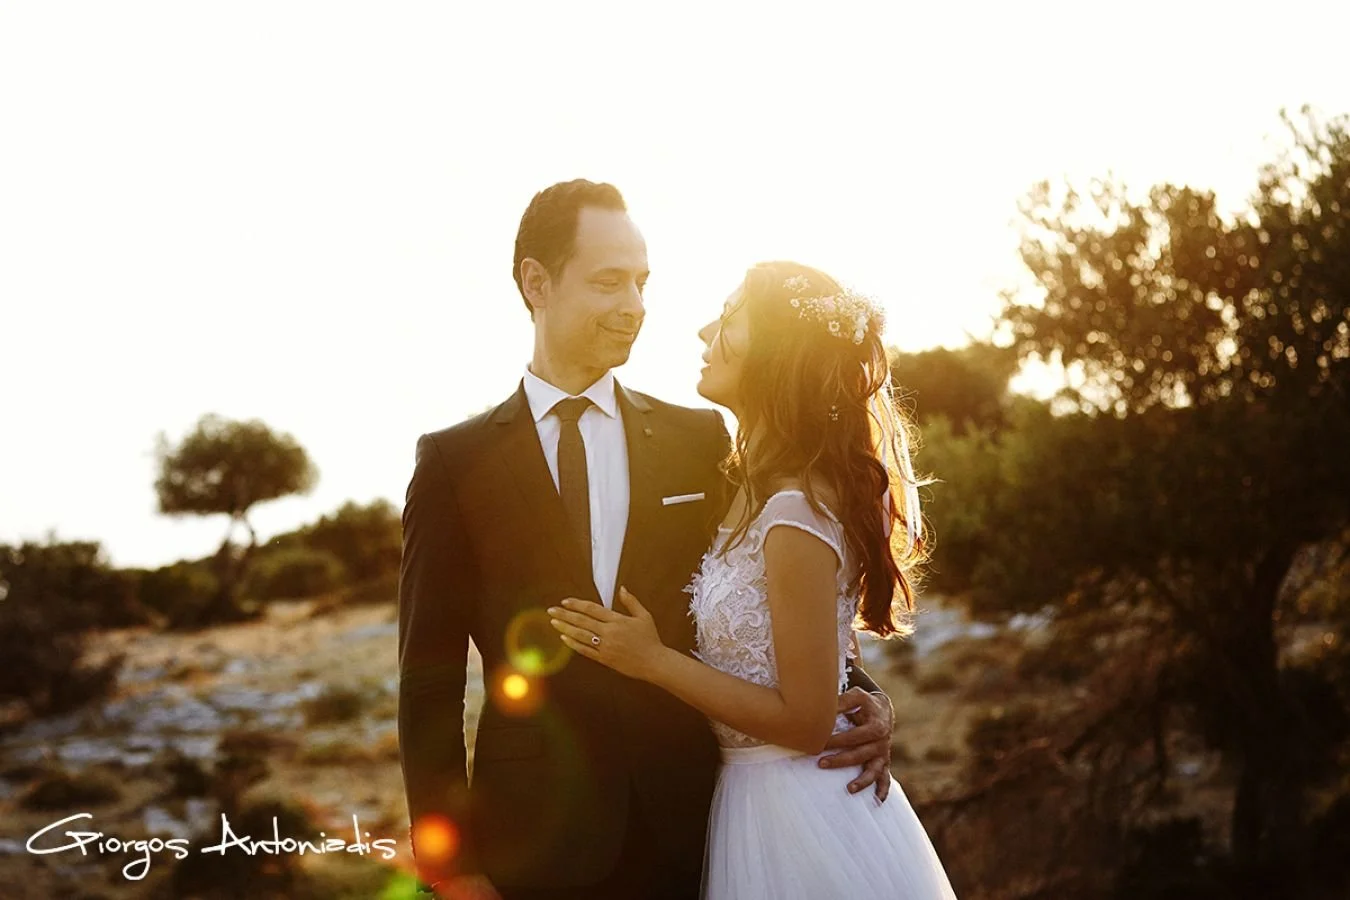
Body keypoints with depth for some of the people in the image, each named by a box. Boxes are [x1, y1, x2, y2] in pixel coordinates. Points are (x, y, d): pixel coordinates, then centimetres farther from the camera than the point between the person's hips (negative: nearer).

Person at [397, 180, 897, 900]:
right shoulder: (456, 462, 1)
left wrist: (855, 694, -8)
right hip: (539, 841, -2)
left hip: (689, 831, 2)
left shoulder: (699, 439, 7)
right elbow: (430, 676, -1)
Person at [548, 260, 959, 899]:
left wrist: (653, 661, -19)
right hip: (758, 795, 9)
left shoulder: (795, 514, -23)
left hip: (796, 817, -9)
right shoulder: (753, 488, 5)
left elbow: (806, 721, -21)